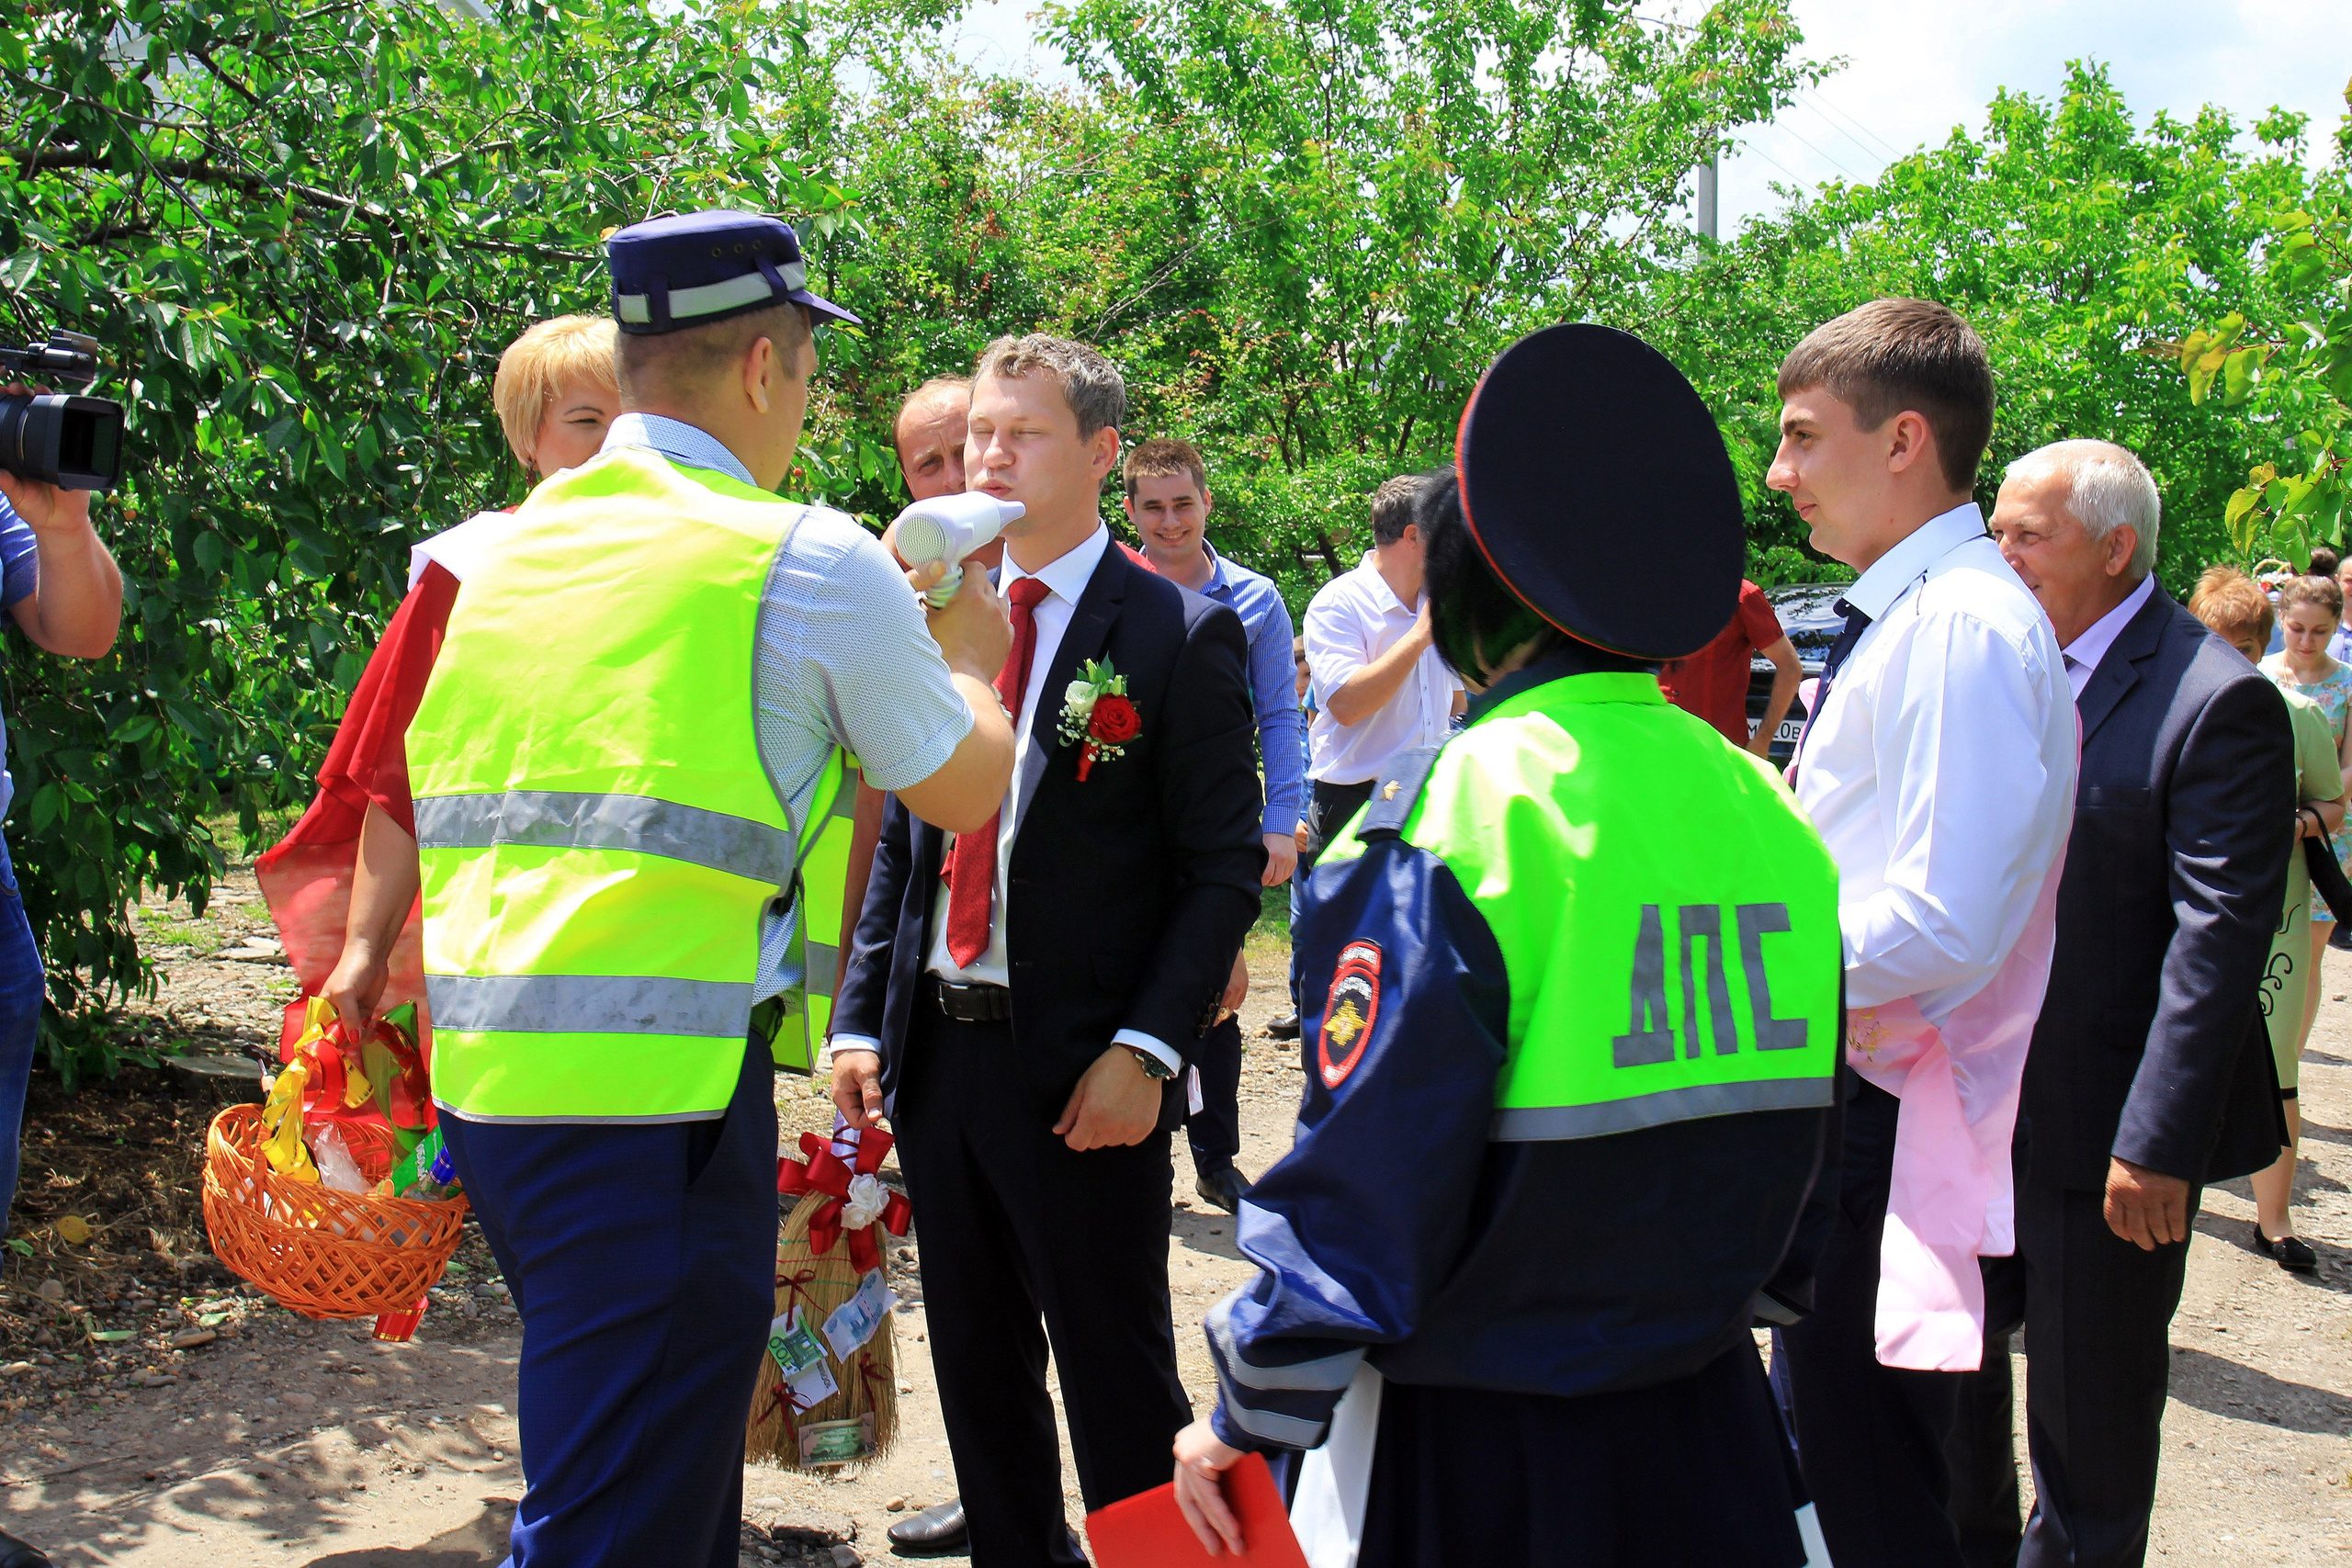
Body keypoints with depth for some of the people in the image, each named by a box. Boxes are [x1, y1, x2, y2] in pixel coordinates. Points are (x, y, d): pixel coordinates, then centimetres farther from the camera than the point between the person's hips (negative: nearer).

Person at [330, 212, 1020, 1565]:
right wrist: (968, 654, 26)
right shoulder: (815, 561, -5)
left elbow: (391, 826, 18)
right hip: (657, 1090, -7)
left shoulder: (490, 555, 13)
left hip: (480, 1076, 7)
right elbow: (964, 790, 8)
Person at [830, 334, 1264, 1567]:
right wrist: (861, 1021, 6)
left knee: (1118, 1382, 4)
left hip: (1081, 1072, -6)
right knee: (977, 1368, 17)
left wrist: (1146, 1050, -18)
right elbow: (900, 843, 14)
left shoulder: (1180, 635, -7)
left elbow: (1223, 865, -9)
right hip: (938, 1046, 6)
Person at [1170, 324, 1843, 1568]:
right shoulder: (1757, 800, 1)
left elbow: (1365, 1169, -18)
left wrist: (1249, 1414, -8)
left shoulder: (1461, 809, -18)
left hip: (1477, 1437, -5)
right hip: (1701, 1419, 6)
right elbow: (1790, 1102, 10)